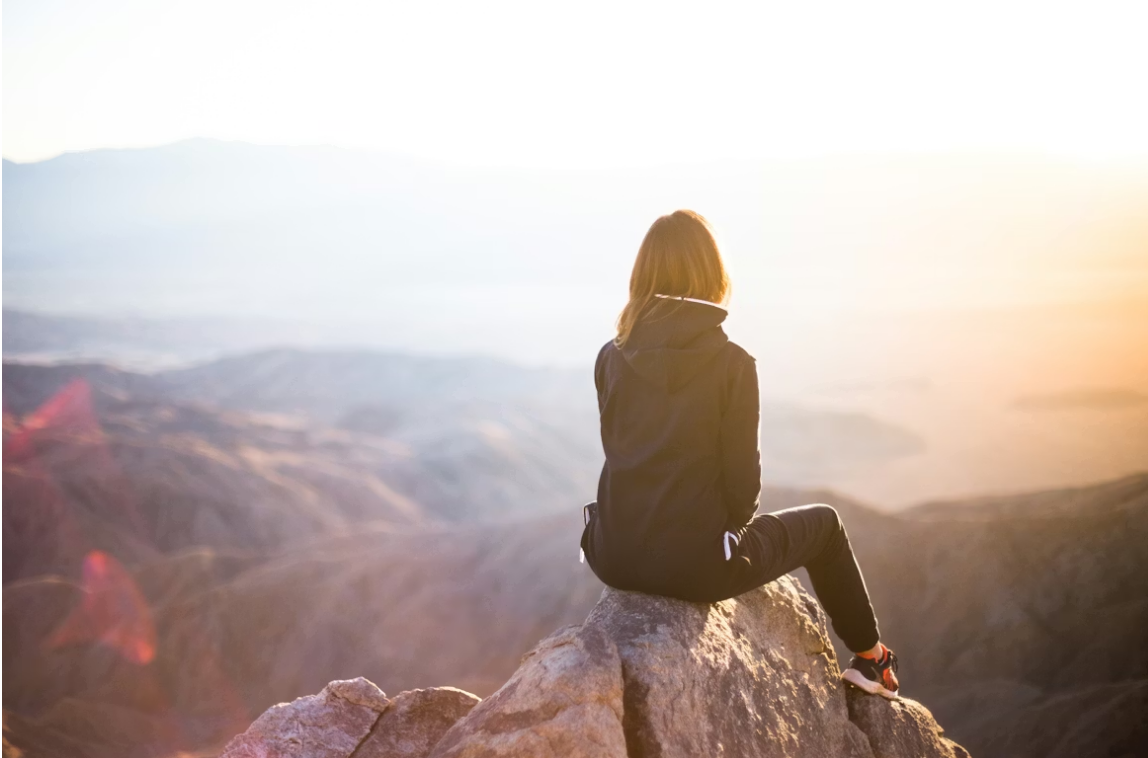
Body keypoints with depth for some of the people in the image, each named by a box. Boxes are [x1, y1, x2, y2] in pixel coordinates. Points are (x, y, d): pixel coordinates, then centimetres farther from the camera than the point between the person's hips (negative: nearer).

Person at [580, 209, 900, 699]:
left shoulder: (612, 358, -1)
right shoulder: (732, 364, -13)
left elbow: (621, 454, 8)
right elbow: (742, 478, -10)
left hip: (615, 559, 5)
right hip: (694, 565, -4)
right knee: (823, 523, 23)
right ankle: (871, 659, 39)